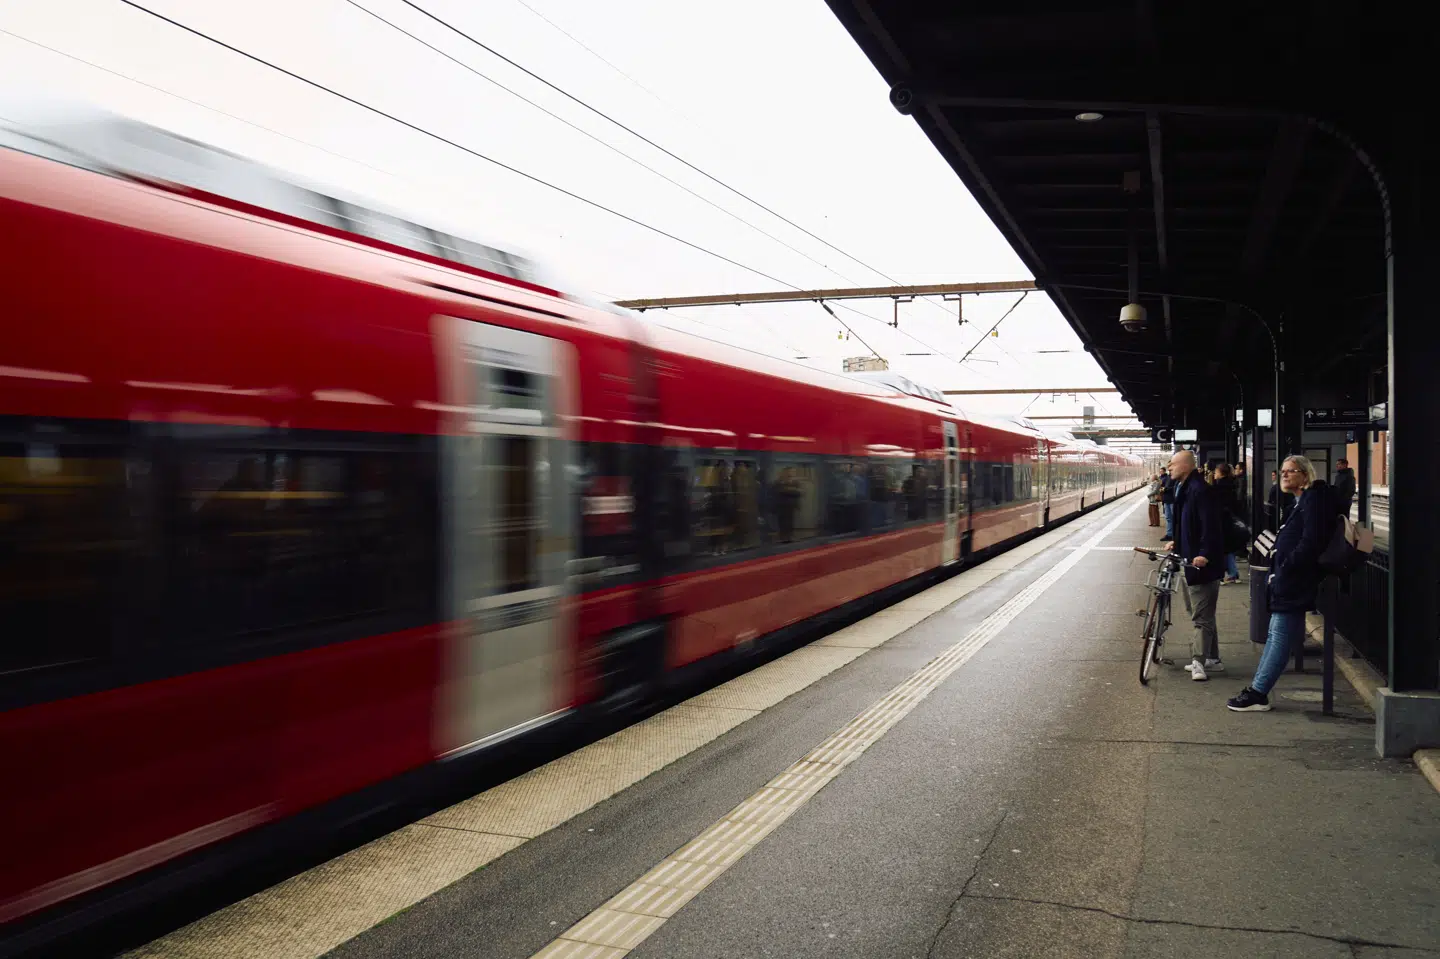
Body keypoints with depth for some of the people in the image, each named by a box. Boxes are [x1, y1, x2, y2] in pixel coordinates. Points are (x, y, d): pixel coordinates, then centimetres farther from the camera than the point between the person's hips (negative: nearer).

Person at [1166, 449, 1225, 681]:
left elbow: (1210, 525, -24)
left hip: (1202, 561, -11)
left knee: (1201, 614, -8)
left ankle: (1199, 661, -6)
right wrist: (1177, 543, 22)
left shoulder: (1199, 490, -18)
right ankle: (1212, 659, 24)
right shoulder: (1184, 488, 14)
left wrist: (1204, 554, -28)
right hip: (1190, 559, 11)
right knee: (1203, 613, 16)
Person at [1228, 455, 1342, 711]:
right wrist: (1277, 571, 13)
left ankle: (1258, 694, -6)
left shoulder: (1315, 498, -12)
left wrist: (1284, 568, -18)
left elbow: (1310, 542, -21)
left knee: (1280, 637, -7)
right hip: (1287, 583, 11)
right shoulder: (1303, 501, 20)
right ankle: (1257, 690, 15)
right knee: (1275, 635, 11)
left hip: (1295, 584, -11)